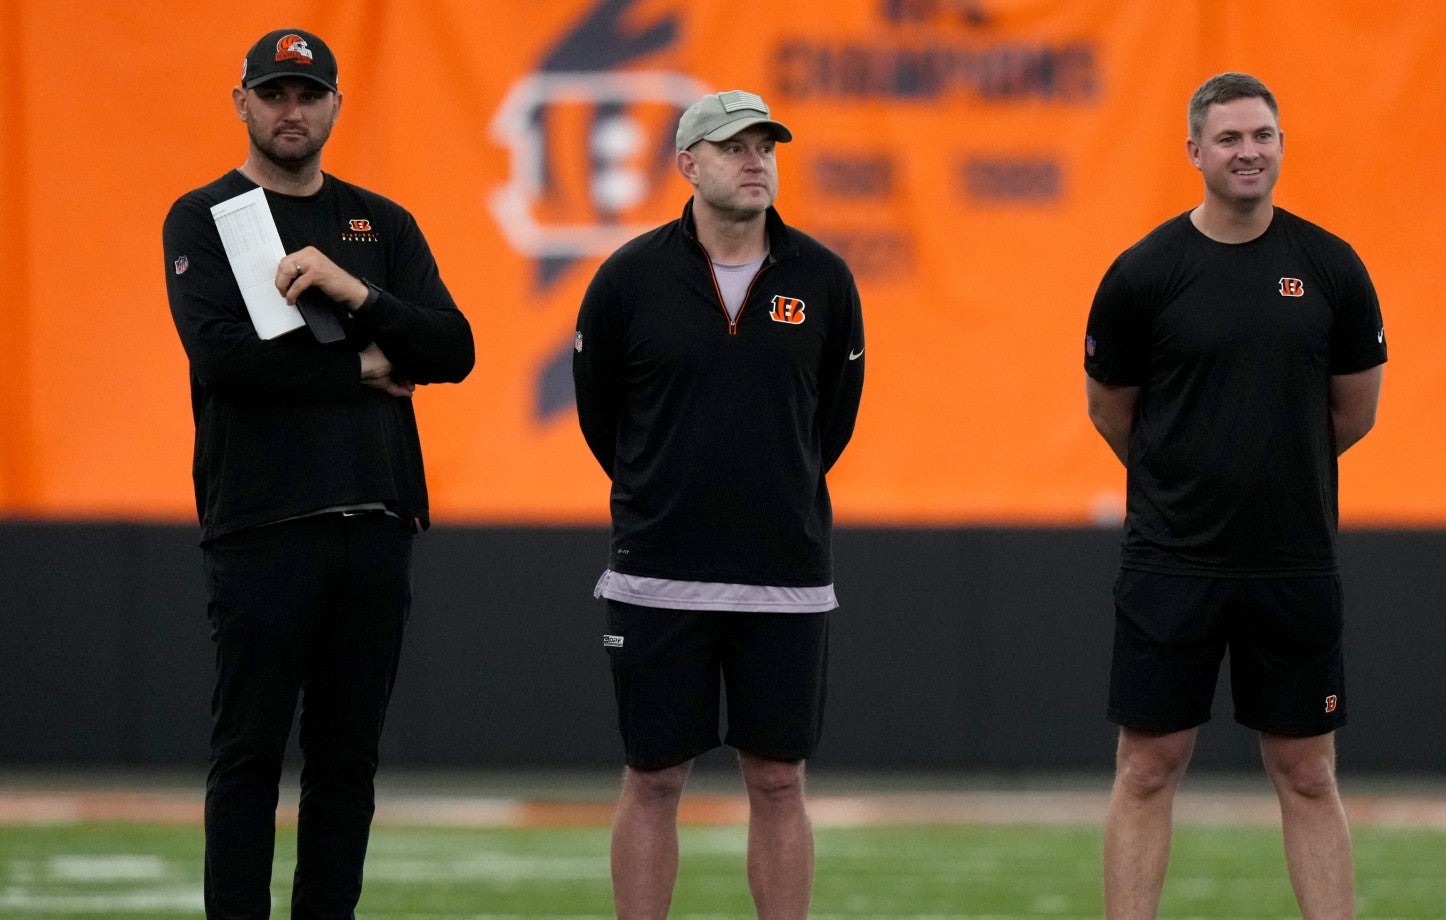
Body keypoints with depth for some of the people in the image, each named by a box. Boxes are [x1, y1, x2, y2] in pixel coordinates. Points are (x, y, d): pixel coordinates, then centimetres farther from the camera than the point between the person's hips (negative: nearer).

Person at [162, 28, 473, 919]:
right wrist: (360, 367, -6)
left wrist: (355, 293, -13)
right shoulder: (204, 220, 3)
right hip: (262, 528, -4)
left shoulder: (382, 225, 15)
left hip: (377, 526, 4)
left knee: (348, 752, 7)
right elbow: (223, 352, -13)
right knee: (250, 751, -3)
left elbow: (453, 352, 3)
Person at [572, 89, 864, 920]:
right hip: (659, 575, -1)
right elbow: (599, 413, 10)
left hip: (787, 576, 1)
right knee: (653, 780, 3)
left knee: (779, 780, 5)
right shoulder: (631, 278, -3)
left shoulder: (824, 281, 1)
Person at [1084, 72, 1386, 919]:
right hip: (1172, 561, -1)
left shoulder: (1331, 267, -1)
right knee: (1148, 770, 1)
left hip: (1295, 563, 1)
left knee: (1307, 776, 6)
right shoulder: (1145, 272, -5)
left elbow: (1355, 411, 10)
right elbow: (1111, 410, 7)